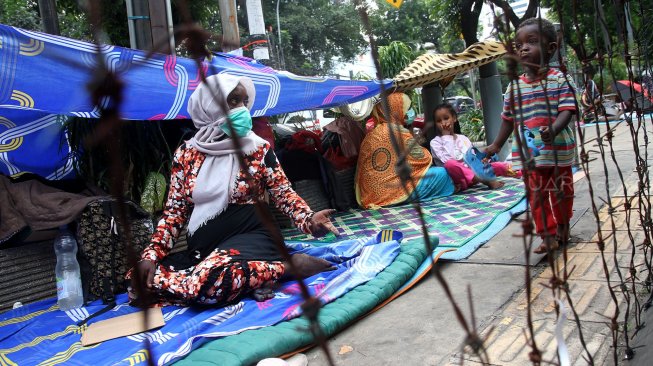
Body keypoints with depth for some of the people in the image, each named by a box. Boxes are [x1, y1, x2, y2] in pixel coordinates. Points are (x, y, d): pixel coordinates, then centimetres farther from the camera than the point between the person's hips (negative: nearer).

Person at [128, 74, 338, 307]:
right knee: (142, 281, -16)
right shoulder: (187, 153, 6)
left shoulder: (259, 148, 1)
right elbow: (175, 210, 8)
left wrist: (309, 220, -19)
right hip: (201, 247, 5)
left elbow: (283, 194, 2)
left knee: (210, 282, -36)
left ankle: (287, 266, -15)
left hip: (249, 237, -5)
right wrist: (152, 254, -6)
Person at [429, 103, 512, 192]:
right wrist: (445, 136, -4)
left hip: (472, 169, 4)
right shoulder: (435, 142, 6)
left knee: (501, 165, -11)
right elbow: (447, 160, -10)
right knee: (450, 164, -38)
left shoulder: (463, 138, 20)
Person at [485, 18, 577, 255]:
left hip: (558, 151, -2)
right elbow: (508, 120, 11)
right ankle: (548, 235, 15)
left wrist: (553, 130, -34)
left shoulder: (559, 80, -7)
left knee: (562, 192, 14)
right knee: (537, 195, 5)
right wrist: (496, 146, 13)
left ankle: (562, 227, 36)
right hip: (529, 154, 2)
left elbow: (567, 111, -15)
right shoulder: (514, 87, 2)